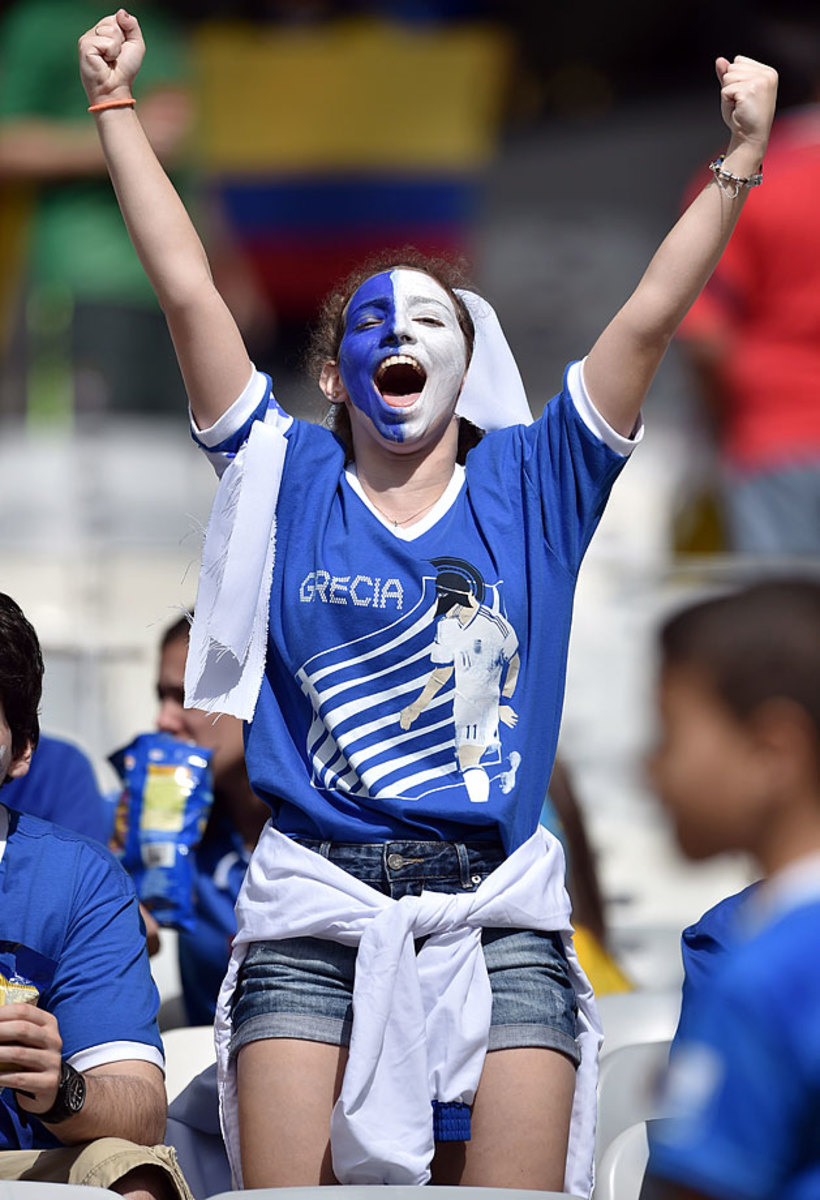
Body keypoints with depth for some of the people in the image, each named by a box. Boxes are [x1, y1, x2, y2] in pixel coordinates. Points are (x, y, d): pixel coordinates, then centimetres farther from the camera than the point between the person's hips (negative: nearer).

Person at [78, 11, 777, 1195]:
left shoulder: (531, 487, 12)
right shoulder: (289, 477, 11)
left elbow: (653, 315, 6)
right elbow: (186, 289, 8)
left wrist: (738, 159, 2)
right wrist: (115, 105, 9)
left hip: (499, 916, 1)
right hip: (312, 915, 0)